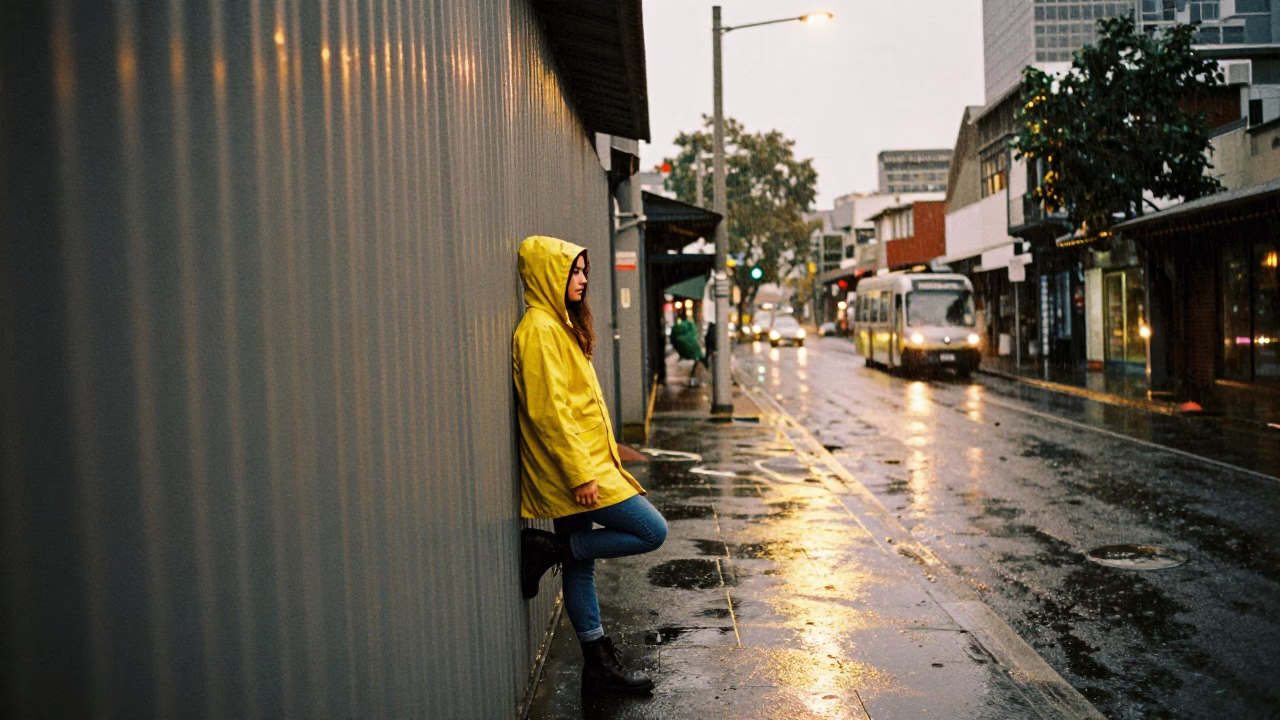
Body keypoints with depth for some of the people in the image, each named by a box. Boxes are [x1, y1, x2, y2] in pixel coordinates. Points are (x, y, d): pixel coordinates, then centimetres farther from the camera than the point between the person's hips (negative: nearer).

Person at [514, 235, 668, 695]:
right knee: (651, 531, -6)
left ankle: (600, 665, 21)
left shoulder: (559, 324, 16)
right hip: (574, 468, -10)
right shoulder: (539, 329, -15)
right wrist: (580, 475, -22)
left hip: (585, 466, 10)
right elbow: (547, 410, -21)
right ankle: (549, 548, 0)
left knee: (581, 563, 13)